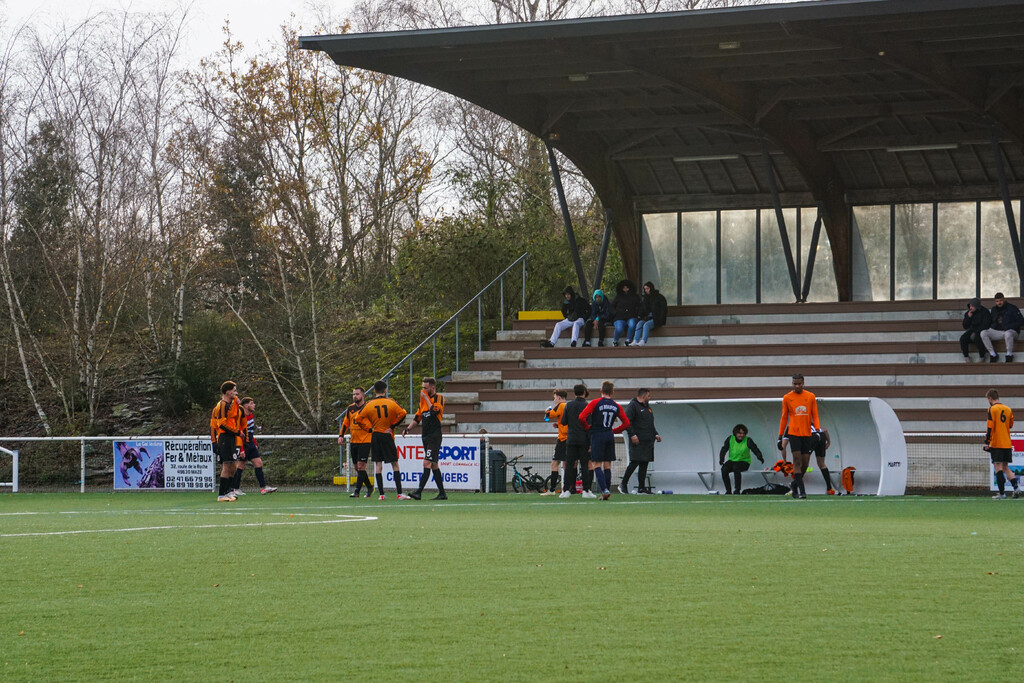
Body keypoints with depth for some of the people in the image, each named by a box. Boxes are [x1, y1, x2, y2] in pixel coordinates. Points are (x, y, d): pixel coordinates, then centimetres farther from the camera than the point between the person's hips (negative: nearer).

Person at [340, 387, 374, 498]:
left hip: (365, 441, -6)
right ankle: (369, 486, 24)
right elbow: (345, 423, 18)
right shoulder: (350, 408, 11)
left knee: (361, 466, -12)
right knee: (357, 467, 7)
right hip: (353, 442, 6)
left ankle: (357, 491, -13)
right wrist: (341, 436, 9)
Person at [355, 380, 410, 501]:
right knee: (394, 464, 1)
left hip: (375, 437, 2)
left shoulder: (369, 404, 1)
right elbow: (402, 413, -12)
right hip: (387, 436, -2)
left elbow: (359, 418, -2)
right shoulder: (391, 403, -3)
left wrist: (370, 428, 3)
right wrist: (393, 426, -4)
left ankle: (381, 494, 1)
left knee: (378, 464, 5)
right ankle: (399, 493, -7)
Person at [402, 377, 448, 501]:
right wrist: (408, 428, 9)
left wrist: (426, 398, -12)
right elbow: (418, 417, 23)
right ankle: (442, 493, 12)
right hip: (426, 436, 8)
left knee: (427, 463, -15)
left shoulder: (439, 398, -5)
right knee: (434, 465, 9)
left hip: (435, 436, -8)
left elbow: (435, 411, -23)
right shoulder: (423, 400, 18)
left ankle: (419, 492, -23)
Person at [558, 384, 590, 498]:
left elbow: (563, 422, 3)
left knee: (569, 465, 4)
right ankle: (586, 490, 0)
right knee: (585, 465, 2)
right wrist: (591, 442, -5)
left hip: (571, 440, 2)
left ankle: (566, 490, 0)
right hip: (584, 440, -2)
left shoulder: (568, 405, 2)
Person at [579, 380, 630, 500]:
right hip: (610, 436, 4)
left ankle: (605, 490, -19)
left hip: (597, 436, -4)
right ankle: (606, 493, 8)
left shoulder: (595, 403, -7)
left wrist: (587, 427, 3)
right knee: (607, 465, 9)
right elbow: (626, 423, 7)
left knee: (596, 465, -3)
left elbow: (582, 417, -14)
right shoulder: (616, 406, 5)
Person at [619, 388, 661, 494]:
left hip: (648, 441, 9)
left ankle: (641, 487, 7)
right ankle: (623, 484, -3)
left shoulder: (647, 406, 22)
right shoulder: (633, 406, -6)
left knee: (644, 463, 5)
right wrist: (632, 435, -21)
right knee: (635, 462, -13)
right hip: (637, 441, -9)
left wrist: (655, 434, 18)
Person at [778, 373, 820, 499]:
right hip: (793, 432, -2)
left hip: (807, 433, 2)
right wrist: (780, 436, 9)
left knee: (805, 462, 2)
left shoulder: (810, 397, 7)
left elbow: (815, 416, 8)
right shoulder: (787, 398, 4)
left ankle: (795, 484, 24)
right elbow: (784, 418, 10)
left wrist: (817, 431, -5)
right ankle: (801, 490, -15)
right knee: (797, 460, -12)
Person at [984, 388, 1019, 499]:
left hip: (996, 444, -6)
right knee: (1005, 467, 12)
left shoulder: (992, 409, -9)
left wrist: (987, 442, -10)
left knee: (998, 467, -4)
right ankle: (1016, 487, -5)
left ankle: (1002, 493, -7)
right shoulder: (1008, 409, 10)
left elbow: (990, 428, -14)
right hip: (1007, 444, 6)